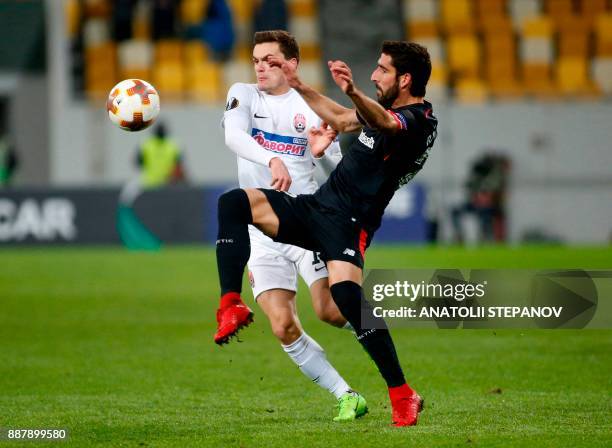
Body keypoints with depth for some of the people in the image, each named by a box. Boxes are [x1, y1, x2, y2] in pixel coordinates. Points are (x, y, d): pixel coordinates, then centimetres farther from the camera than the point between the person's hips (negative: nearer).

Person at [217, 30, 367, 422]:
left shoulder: (310, 108, 1)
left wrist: (323, 152, -19)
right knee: (284, 327, -8)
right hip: (263, 234, 2)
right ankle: (347, 397, 4)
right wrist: (272, 160, -35)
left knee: (331, 310, -17)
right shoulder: (244, 95, 4)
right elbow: (234, 135, -18)